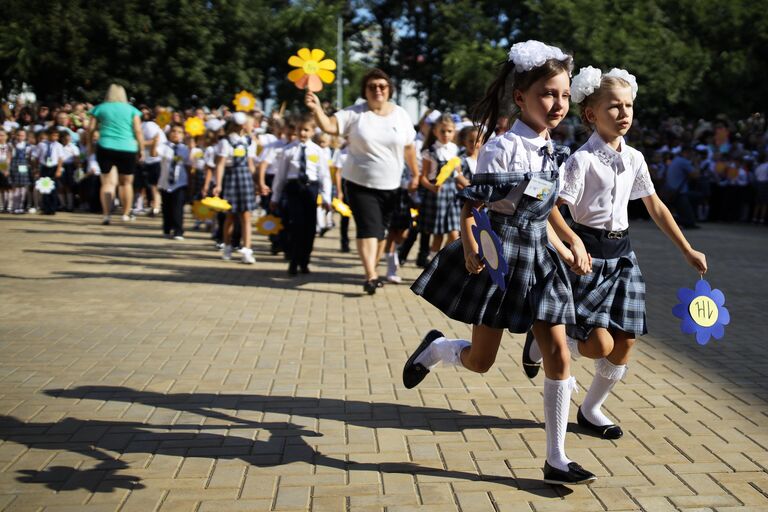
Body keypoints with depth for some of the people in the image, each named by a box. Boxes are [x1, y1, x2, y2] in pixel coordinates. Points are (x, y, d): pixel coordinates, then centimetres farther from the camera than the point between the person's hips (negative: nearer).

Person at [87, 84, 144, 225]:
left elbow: (91, 128, 5)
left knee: (107, 182, 0)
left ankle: (107, 214, -12)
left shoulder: (99, 108, 8)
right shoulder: (132, 110, 7)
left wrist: (90, 145, 17)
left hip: (105, 148, 0)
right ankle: (126, 214, 19)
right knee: (126, 182, 12)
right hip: (127, 149, 0)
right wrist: (141, 150, 4)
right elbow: (138, 131, 0)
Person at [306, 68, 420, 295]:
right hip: (360, 183, -3)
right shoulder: (355, 114, -5)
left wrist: (415, 174, 12)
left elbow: (408, 147, 10)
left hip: (390, 185, 3)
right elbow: (329, 126, -18)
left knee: (381, 230, 11)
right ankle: (371, 276, -16)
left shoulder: (400, 115, 4)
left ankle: (373, 271, 25)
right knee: (368, 228, -12)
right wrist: (317, 109, -36)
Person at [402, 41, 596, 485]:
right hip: (499, 254, -7)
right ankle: (436, 348, 38)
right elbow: (472, 205, -14)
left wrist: (567, 252, 11)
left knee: (559, 356, 2)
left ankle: (557, 460, 12)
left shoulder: (554, 153, 9)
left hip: (538, 256, 7)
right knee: (480, 361, 2)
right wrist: (471, 249, -26)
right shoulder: (504, 146, -13)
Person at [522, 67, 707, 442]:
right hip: (589, 252, -6)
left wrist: (687, 251, 19)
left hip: (622, 252, 7)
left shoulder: (634, 158, 7)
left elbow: (655, 207, 16)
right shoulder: (583, 159, -13)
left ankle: (591, 410, 23)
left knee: (625, 342, 5)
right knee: (599, 344, -12)